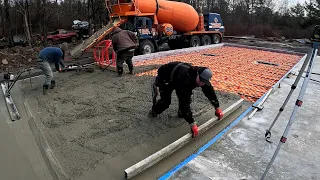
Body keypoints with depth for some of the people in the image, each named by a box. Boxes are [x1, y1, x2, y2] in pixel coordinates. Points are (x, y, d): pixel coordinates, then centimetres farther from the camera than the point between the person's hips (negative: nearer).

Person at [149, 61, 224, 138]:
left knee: (186, 95, -11)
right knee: (166, 101, -13)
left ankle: (181, 113, 12)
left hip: (175, 77, 7)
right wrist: (192, 124, -46)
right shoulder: (185, 80, -45)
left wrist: (218, 108, -5)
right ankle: (154, 111, 16)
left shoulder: (203, 77, -22)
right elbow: (184, 103, -47)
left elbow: (210, 91, -7)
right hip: (164, 78, -6)